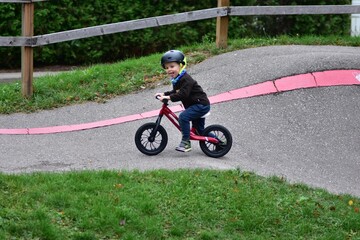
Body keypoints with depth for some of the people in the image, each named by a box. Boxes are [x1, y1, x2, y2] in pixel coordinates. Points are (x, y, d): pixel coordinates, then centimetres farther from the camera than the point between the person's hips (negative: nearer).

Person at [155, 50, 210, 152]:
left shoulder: (186, 79, -21)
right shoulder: (176, 80, 10)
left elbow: (183, 94, -33)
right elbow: (175, 92, 25)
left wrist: (169, 97, -37)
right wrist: (164, 94, 12)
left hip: (201, 105, -11)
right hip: (196, 105, 11)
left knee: (183, 117, -26)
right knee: (200, 130, 17)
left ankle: (186, 143, -24)